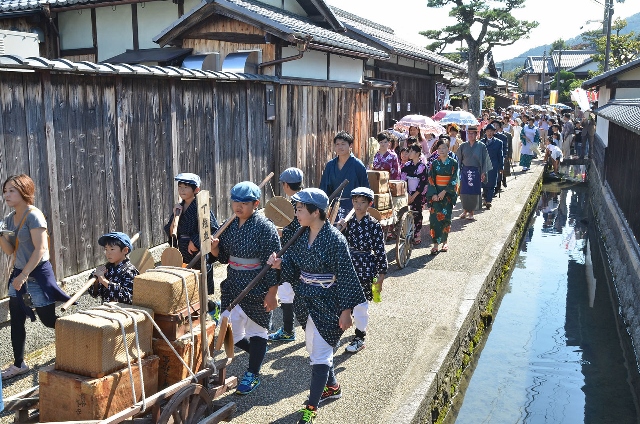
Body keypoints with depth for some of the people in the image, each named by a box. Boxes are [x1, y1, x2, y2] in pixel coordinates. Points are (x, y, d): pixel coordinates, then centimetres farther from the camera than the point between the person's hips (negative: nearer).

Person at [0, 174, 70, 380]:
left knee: (49, 320, 2)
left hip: (38, 274, -8)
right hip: (18, 274, 8)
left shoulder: (33, 216, -17)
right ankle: (18, 364, 23)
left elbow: (40, 249, -21)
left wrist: (24, 275, -22)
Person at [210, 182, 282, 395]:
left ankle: (253, 374, 26)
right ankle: (259, 353, 37)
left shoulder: (265, 227, -15)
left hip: (257, 288, -6)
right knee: (229, 332, 9)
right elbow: (224, 257, 11)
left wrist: (271, 293, -17)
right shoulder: (230, 225, 5)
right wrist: (214, 249, -11)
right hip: (233, 286, 7)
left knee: (256, 330, 8)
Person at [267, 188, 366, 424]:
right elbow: (294, 265, 10)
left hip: (326, 304, -8)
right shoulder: (302, 236, 1)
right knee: (314, 348, 21)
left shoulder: (334, 239, -20)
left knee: (319, 355, -1)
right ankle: (332, 387, 43)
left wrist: (346, 310, -16)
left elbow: (345, 276, -17)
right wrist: (279, 264, -12)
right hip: (306, 301, 8)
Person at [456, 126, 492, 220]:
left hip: (476, 172, -2)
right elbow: (459, 158, 8)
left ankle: (471, 212, 14)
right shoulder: (463, 146, 5)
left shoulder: (481, 146, -1)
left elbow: (484, 160, -1)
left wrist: (483, 173, -5)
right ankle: (465, 210, 15)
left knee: (474, 192, 2)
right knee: (464, 192, 0)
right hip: (465, 171, 2)